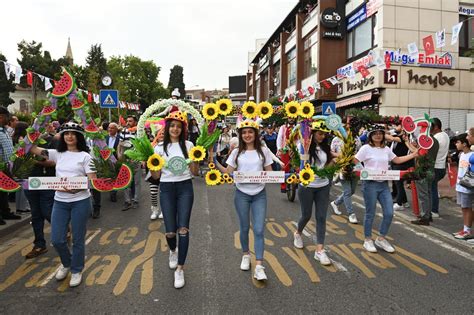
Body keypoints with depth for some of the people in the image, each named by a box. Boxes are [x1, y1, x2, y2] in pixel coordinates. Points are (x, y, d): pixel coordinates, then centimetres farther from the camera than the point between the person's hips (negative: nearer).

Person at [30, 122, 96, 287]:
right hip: (60, 201, 4)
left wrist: (75, 188, -24)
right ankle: (66, 263, 37)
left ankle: (76, 270, 28)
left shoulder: (85, 156, -4)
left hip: (80, 201, -4)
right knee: (56, 239, 7)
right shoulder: (57, 154, 8)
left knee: (78, 239, 7)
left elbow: (92, 181, -10)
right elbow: (33, 148, 8)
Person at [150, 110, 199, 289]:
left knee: (183, 229, -8)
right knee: (170, 231, 1)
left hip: (185, 188, 0)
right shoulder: (159, 147, 4)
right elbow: (156, 176, 4)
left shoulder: (188, 145, 3)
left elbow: (195, 172, 3)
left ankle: (180, 269, 6)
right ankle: (173, 250, 37)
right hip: (167, 189, 1)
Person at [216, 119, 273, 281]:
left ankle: (259, 266, -2)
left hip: (259, 194, -1)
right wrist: (216, 163, -13)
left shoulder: (264, 150, 0)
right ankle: (246, 255, 36)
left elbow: (269, 172, 3)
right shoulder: (236, 152, 2)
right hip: (242, 194, 1)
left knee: (259, 230, -6)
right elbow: (228, 172, 1)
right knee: (244, 228, 12)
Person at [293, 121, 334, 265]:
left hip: (323, 186, 4)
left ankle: (319, 250, 7)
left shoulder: (325, 147, 4)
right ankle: (298, 233, 43)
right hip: (307, 186, -4)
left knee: (321, 217, 1)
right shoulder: (304, 146, -10)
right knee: (306, 215, 11)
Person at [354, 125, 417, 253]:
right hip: (370, 184, -6)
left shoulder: (386, 149, 12)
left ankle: (381, 239, 22)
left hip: (384, 184, 6)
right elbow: (353, 162, -10)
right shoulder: (366, 148, -6)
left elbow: (397, 160, 22)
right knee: (370, 213, 3)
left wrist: (414, 154, 20)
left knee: (389, 213, 4)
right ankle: (368, 240, 20)